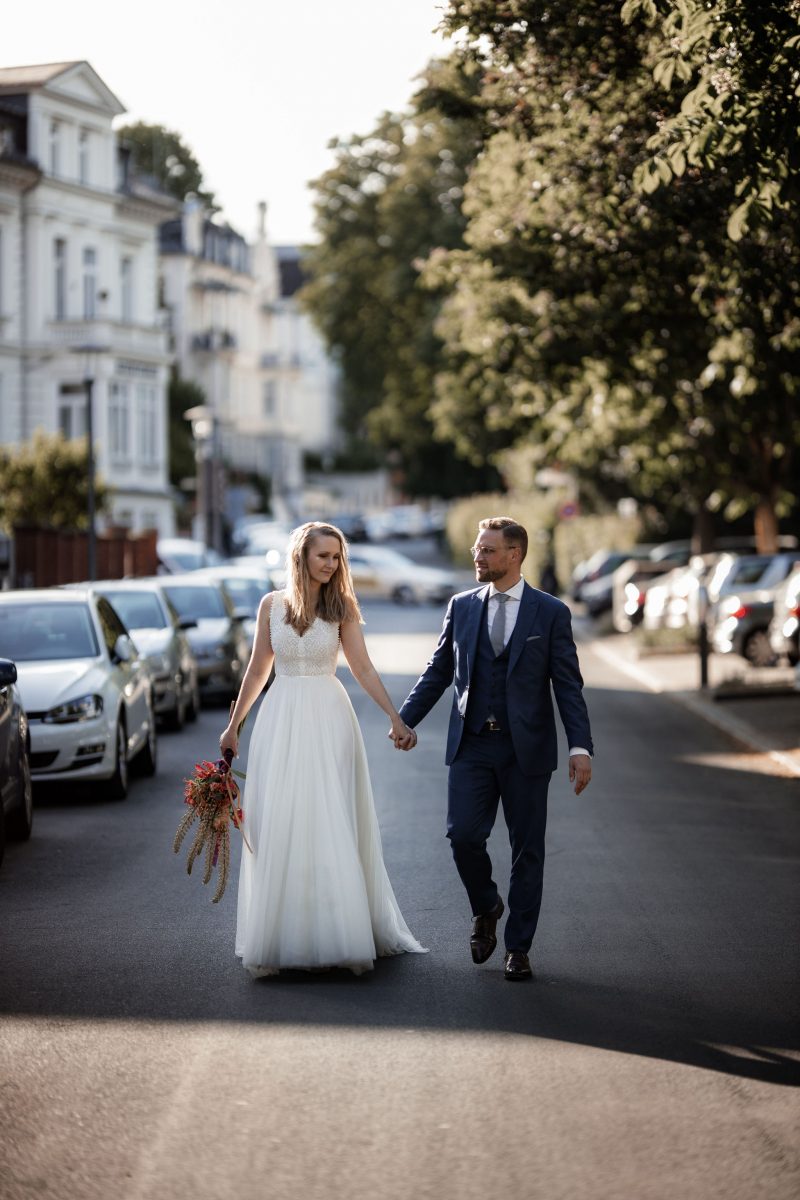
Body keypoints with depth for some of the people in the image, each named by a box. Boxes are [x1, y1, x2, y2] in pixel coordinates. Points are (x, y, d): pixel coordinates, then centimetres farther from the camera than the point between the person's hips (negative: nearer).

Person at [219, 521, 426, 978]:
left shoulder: (342, 606, 1)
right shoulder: (272, 605, 5)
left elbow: (364, 668, 0)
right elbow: (257, 670, 13)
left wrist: (396, 718, -8)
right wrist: (234, 725, 14)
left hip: (328, 721, -1)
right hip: (281, 719, 2)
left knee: (332, 827, -3)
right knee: (278, 829, 1)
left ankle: (337, 934, 4)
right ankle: (280, 937, 8)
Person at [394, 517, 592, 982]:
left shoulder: (551, 613, -2)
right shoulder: (462, 607, 7)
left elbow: (569, 685, -3)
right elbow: (438, 671, 13)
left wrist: (581, 747, -11)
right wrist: (407, 720, 4)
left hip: (526, 748, -2)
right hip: (472, 744, 2)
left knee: (527, 850, 3)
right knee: (464, 835, -9)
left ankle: (518, 947, 14)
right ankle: (487, 908, 20)